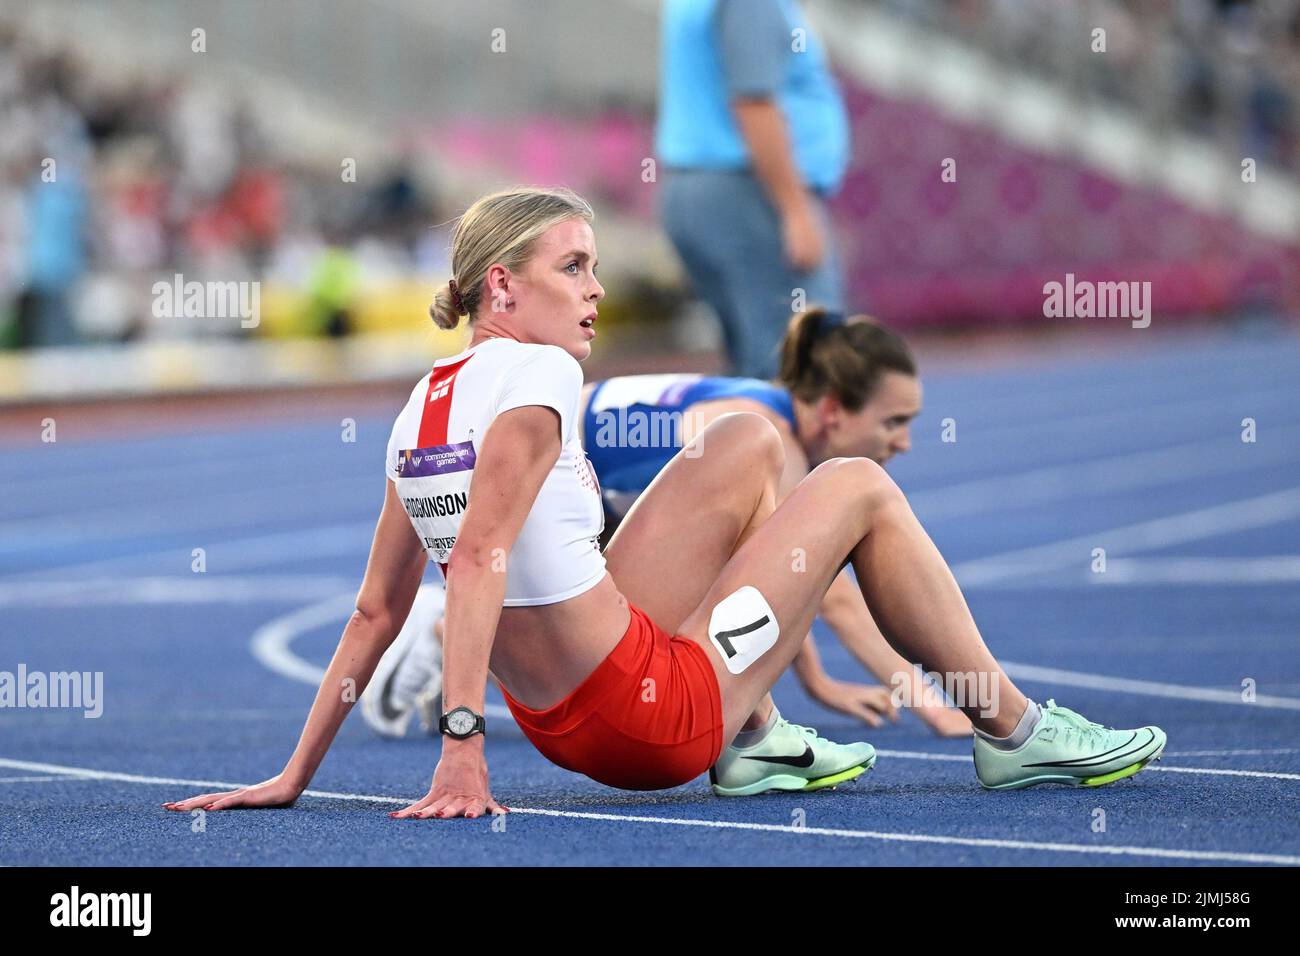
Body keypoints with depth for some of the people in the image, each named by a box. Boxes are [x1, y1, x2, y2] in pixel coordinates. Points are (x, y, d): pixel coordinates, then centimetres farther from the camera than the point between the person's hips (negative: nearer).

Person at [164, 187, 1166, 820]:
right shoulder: (535, 376, -16)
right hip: (655, 715, -8)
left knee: (751, 436, 20)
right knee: (860, 487, 5)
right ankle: (1013, 732, 17)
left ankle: (754, 739, 22)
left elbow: (377, 609, 6)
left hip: (561, 715, 8)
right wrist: (463, 747, -31)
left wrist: (297, 774, 7)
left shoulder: (424, 405, 6)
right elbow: (479, 557, -26)